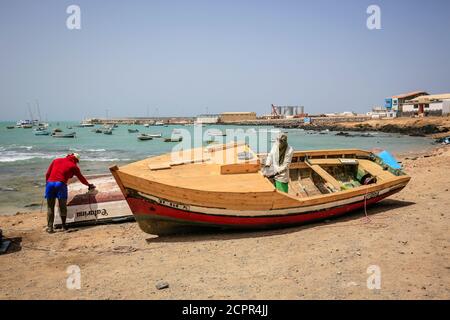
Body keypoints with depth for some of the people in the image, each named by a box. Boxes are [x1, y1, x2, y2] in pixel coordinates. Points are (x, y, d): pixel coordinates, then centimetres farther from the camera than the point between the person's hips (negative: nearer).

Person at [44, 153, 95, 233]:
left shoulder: (56, 160, 23)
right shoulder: (73, 166, 13)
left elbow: (47, 174, 19)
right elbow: (81, 178, 25)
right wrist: (89, 185, 40)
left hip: (50, 183, 3)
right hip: (60, 184, -3)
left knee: (50, 207, 8)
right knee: (62, 206, 8)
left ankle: (49, 227, 6)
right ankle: (64, 226, 16)